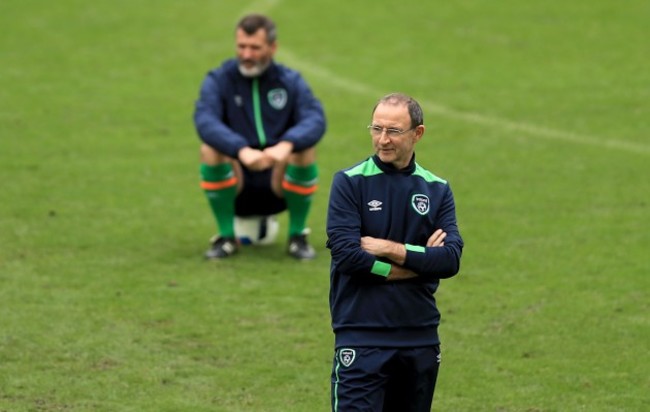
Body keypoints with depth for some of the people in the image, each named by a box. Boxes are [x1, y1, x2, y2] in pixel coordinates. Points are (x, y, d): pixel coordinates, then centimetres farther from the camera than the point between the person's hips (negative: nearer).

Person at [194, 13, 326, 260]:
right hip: (234, 188, -1)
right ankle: (226, 237, -11)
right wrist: (241, 150, -42)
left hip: (279, 185, 1)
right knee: (210, 150, -28)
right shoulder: (219, 80, -4)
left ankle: (297, 236, -7)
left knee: (305, 150, -27)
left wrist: (287, 144, -41)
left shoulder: (291, 81, 0)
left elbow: (315, 120, -19)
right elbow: (205, 121, -24)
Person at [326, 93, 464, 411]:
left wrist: (392, 250, -14)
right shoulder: (349, 182, -3)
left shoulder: (437, 189, 8)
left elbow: (451, 259, -5)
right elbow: (346, 254, -14)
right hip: (362, 338, -4)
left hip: (420, 337, 4)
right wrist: (417, 263, -8)